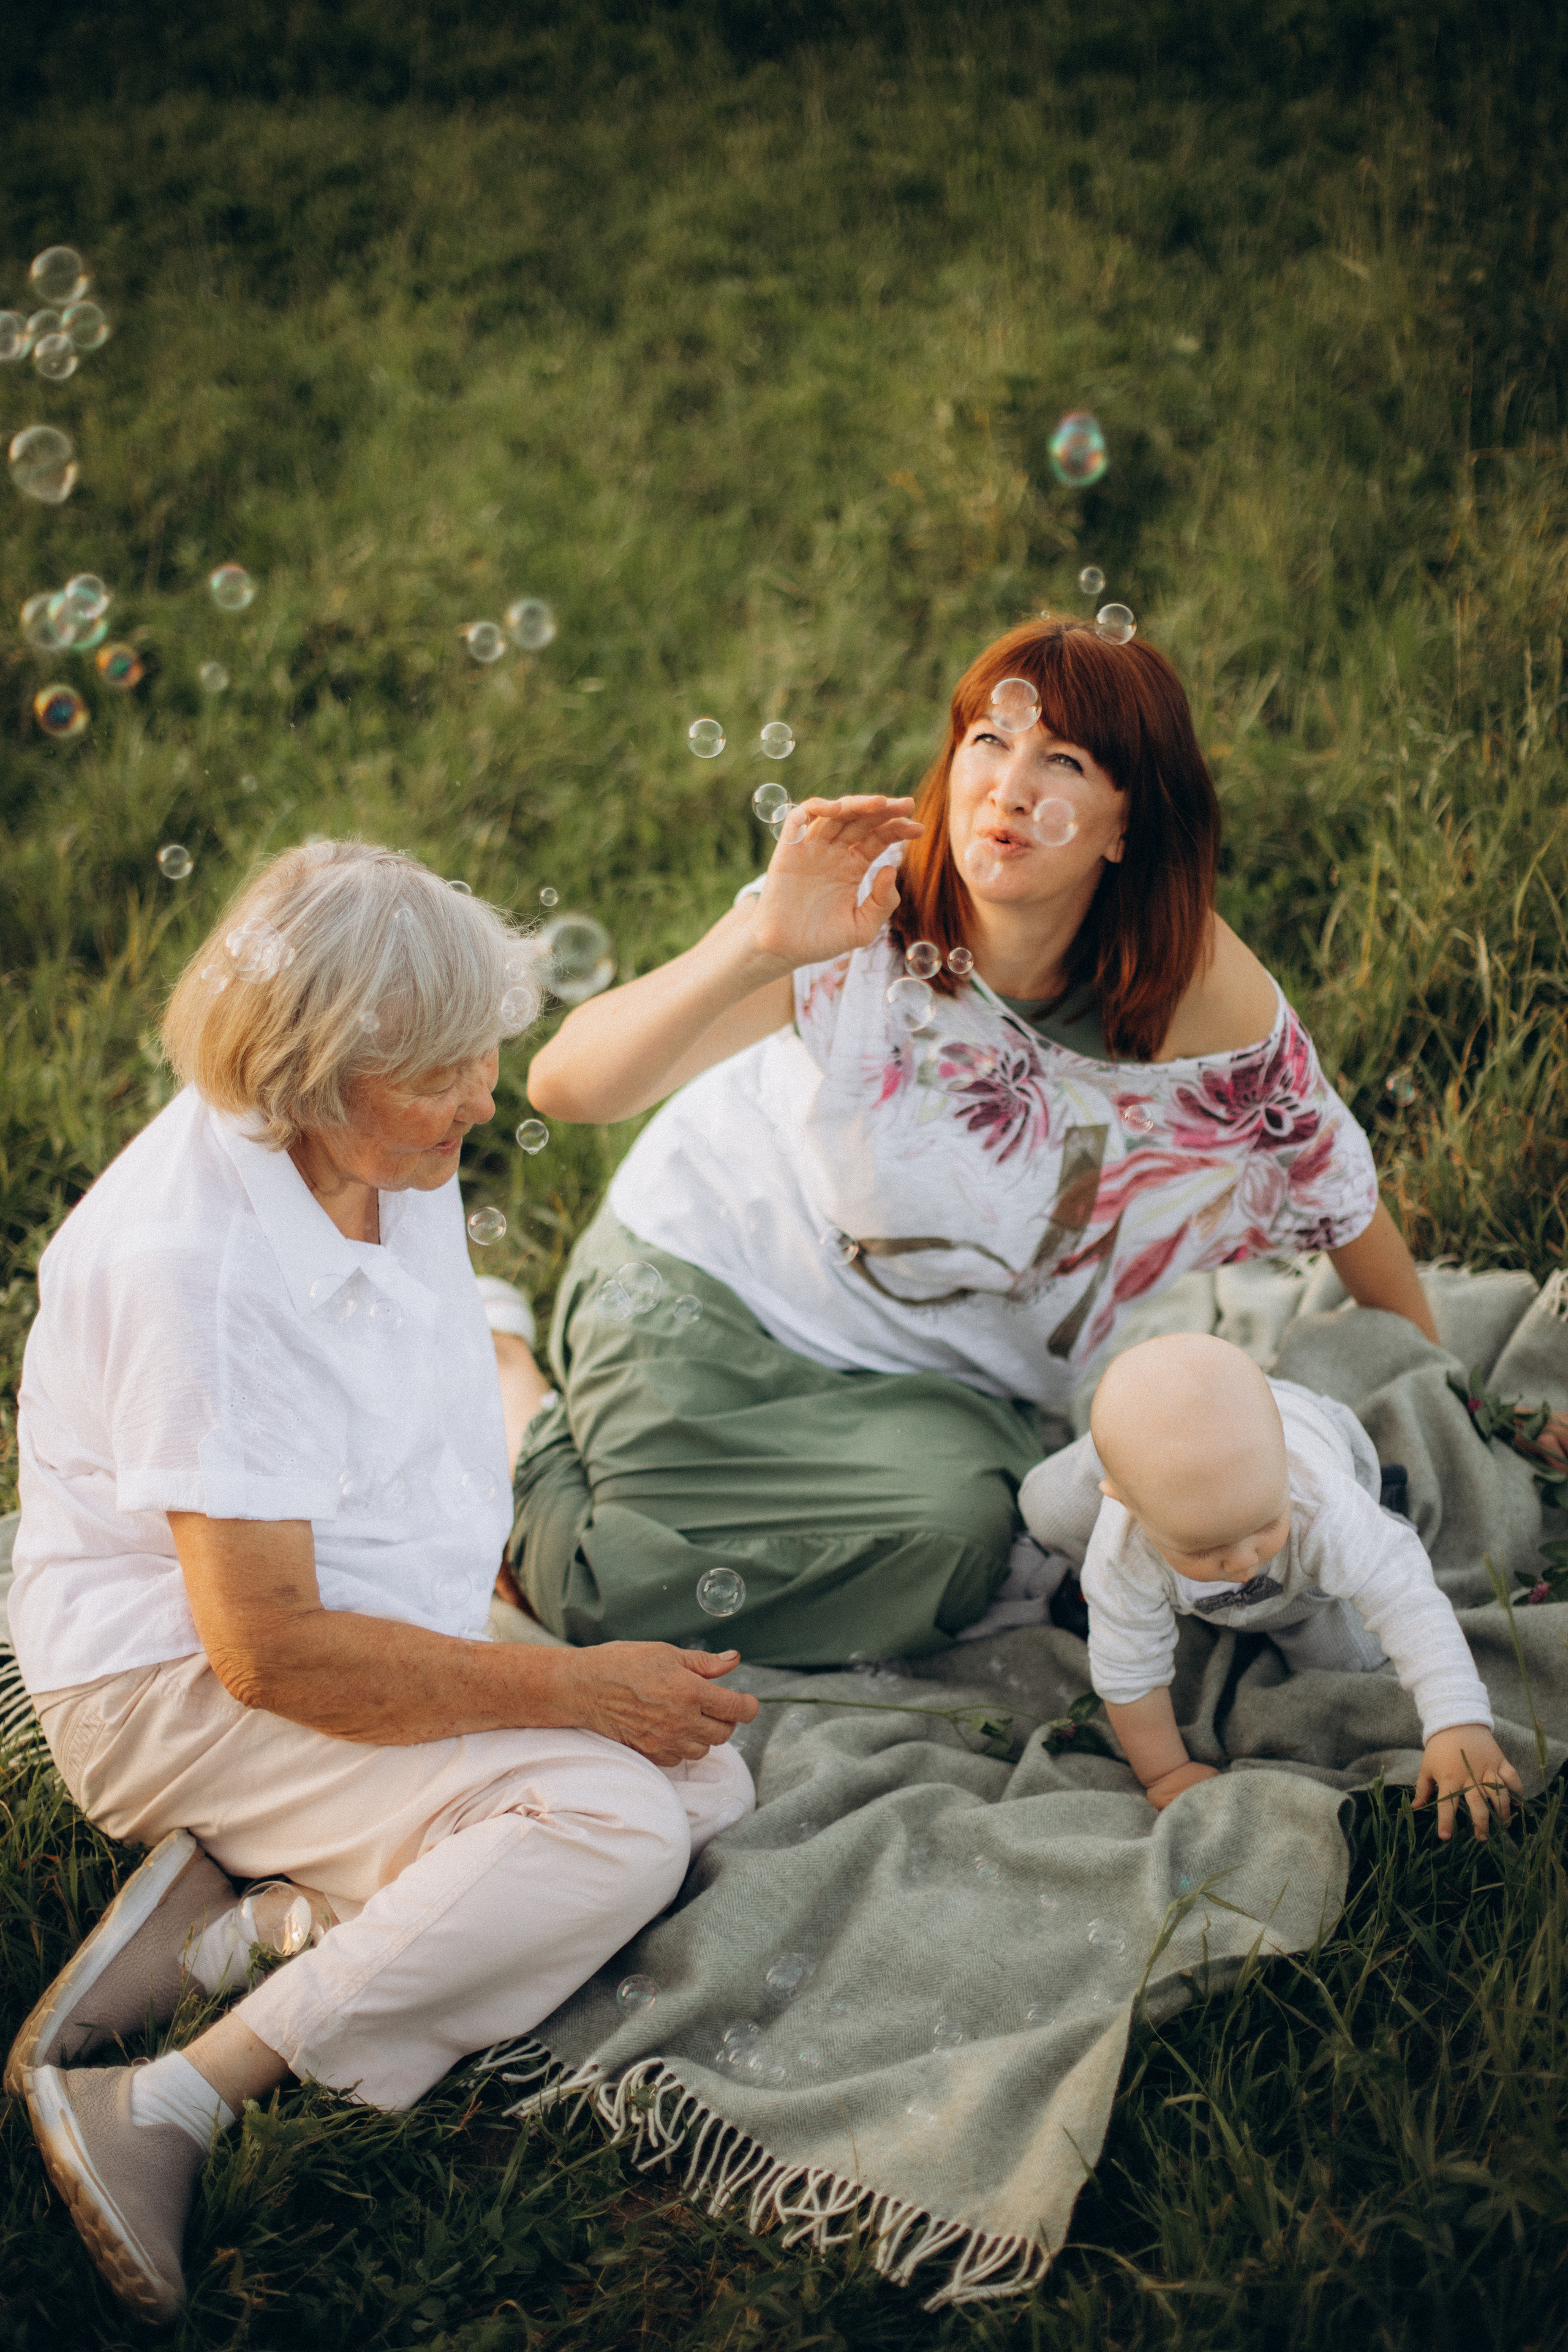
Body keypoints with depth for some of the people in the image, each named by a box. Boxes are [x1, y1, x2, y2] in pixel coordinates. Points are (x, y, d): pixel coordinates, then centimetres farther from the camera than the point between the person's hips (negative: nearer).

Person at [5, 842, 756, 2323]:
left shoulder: (390, 1154, -1)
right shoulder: (200, 1265, -29)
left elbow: (465, 1358, 22)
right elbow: (269, 1647, -28)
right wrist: (574, 1686, -22)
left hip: (388, 1632, 9)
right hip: (178, 1689, -9)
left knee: (709, 1784, -4)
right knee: (612, 1828, -26)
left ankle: (241, 1915, -8)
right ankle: (167, 2114, -22)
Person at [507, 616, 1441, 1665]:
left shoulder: (1196, 982, -20)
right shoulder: (860, 912, -26)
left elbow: (1345, 1195, -3)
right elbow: (566, 1086, -34)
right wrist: (764, 945, -48)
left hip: (936, 1380, 3)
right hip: (710, 1276, -3)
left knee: (953, 1529, -25)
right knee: (610, 1588, -19)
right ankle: (518, 1393, 15)